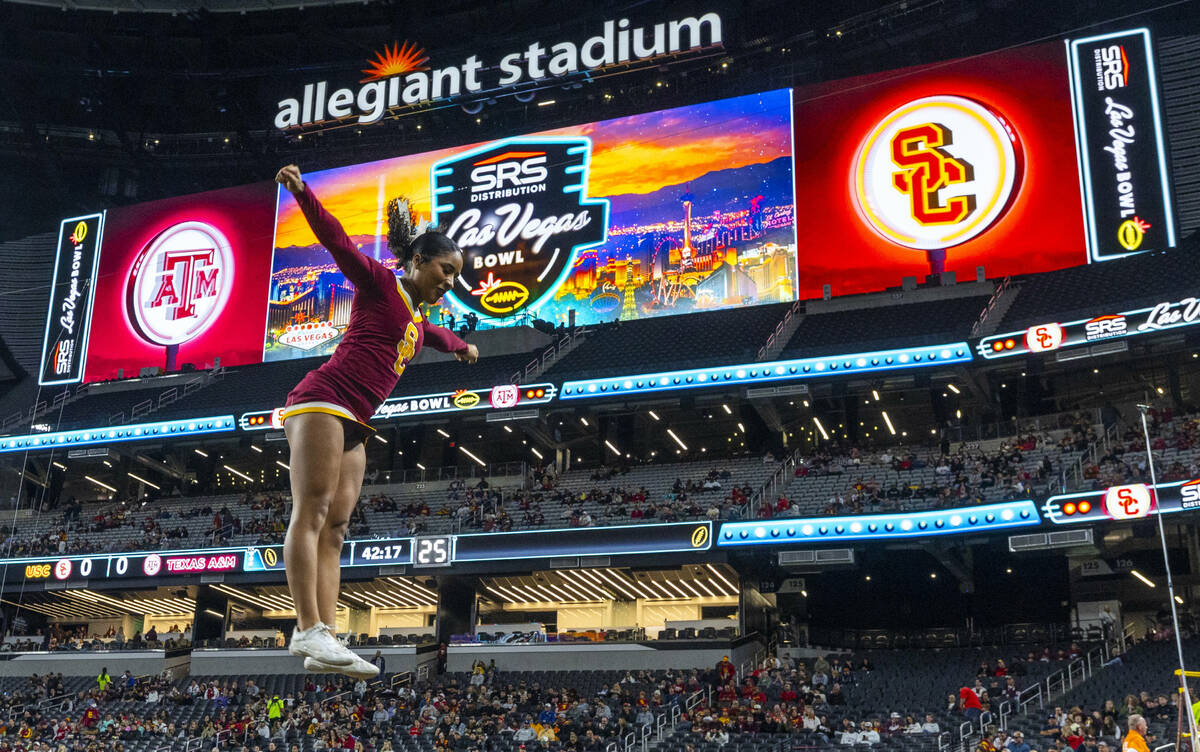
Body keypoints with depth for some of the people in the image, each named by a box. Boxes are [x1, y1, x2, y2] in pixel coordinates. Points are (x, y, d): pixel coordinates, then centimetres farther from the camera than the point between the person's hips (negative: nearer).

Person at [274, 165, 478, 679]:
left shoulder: (418, 321, 28)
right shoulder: (380, 284, 4)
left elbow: (436, 337, 52)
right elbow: (336, 240, -8)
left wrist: (461, 347, 71)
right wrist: (301, 191, -22)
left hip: (353, 426, 9)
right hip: (323, 401, -9)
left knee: (335, 528, -2)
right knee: (311, 512, -16)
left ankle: (322, 643, -8)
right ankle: (308, 630, -23)